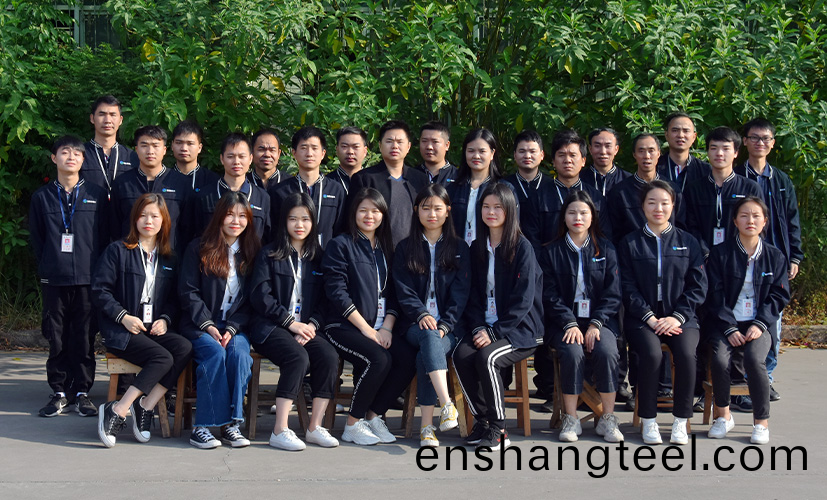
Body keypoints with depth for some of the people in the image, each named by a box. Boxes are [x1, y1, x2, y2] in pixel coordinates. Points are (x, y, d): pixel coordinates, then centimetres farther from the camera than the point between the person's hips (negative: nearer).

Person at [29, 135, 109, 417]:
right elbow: (36, 238, 11)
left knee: (85, 338, 1)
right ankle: (59, 392, 12)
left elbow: (105, 236, 6)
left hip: (88, 278, -1)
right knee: (57, 338, 3)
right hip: (54, 280, 1)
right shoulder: (42, 197, 9)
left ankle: (82, 392, 10)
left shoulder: (97, 195, 7)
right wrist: (46, 267, 3)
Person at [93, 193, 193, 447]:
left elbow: (174, 298, 18)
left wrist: (165, 320, -3)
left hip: (156, 329, 5)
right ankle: (117, 411, -24)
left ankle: (144, 407, -22)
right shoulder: (118, 251, 5)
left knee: (184, 348, -28)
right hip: (121, 331, -4)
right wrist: (123, 317, -14)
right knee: (163, 357, -31)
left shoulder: (168, 258, 18)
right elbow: (99, 290, -1)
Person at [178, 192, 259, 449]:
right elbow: (188, 292, -1)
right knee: (215, 353, -32)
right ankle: (202, 426, -30)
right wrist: (208, 326, -12)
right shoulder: (198, 249, 5)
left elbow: (250, 301, 7)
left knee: (239, 353, -30)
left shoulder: (251, 252, 12)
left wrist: (232, 329, -9)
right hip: (199, 324, -2)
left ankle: (231, 423, -27)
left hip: (235, 327, 2)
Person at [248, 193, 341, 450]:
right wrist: (290, 322, -11)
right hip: (271, 328, -4)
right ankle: (280, 431, -30)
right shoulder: (270, 255, 6)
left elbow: (323, 300, 13)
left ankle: (315, 426, -17)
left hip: (306, 328, 4)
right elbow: (260, 297, -4)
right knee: (298, 358, -33)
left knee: (329, 357, -26)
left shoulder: (317, 257, 17)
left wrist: (312, 325, -6)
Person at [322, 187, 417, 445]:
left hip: (380, 329, 5)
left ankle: (373, 415, -6)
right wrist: (365, 328, -13)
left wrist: (387, 327, -4)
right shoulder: (341, 245, 1)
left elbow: (392, 294, 14)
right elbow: (337, 292, -8)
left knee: (409, 359, -23)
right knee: (379, 359, -31)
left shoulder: (386, 249, 19)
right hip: (344, 327, -5)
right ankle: (353, 424, -13)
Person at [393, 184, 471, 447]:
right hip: (415, 324, 0)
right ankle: (447, 404, -48)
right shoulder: (405, 248, 14)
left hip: (449, 326, 0)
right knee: (429, 338, -36)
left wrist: (445, 324, -13)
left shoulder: (459, 248, 13)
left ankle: (427, 425, -33)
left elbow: (460, 293, 3)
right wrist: (421, 315, -15)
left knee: (426, 355, -32)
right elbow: (403, 290, 4)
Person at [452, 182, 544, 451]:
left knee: (486, 357, -31)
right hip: (485, 326, 5)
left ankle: (498, 429, -16)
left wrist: (495, 332, -17)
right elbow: (473, 295, 11)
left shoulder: (522, 247, -6)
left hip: (518, 328, -5)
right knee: (461, 355, -24)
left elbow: (523, 299, -11)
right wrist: (478, 327, -6)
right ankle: (481, 420, -8)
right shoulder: (477, 248, 12)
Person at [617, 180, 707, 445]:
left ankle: (680, 421, -14)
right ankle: (648, 421, -15)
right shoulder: (630, 243, 9)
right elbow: (628, 287, 2)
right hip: (642, 317, -1)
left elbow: (698, 286, 6)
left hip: (680, 317, 1)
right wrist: (650, 318, -11)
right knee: (651, 353, -31)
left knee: (686, 353, -29)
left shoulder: (688, 242, 11)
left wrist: (677, 317, -8)